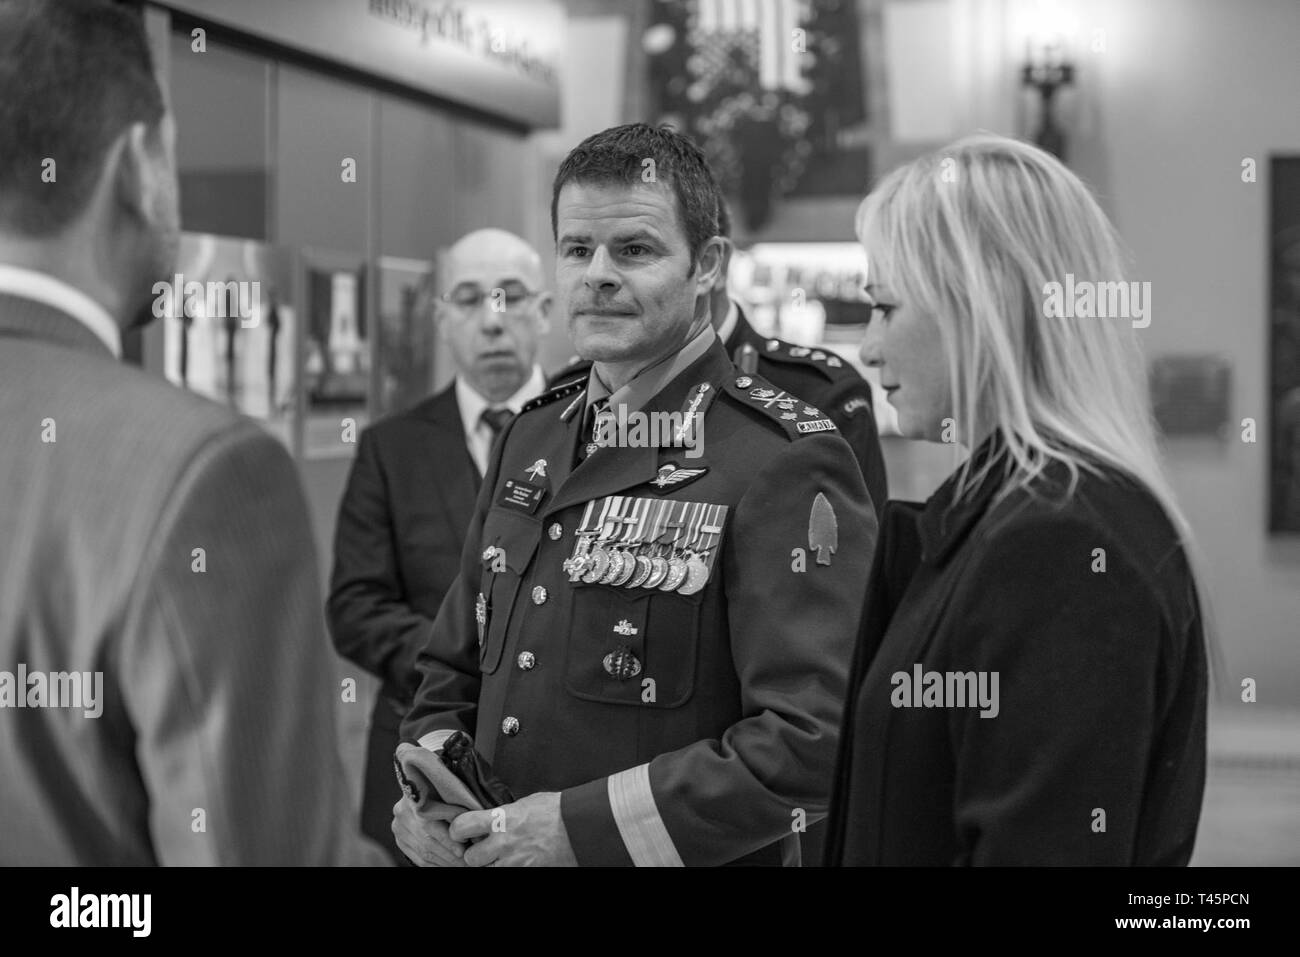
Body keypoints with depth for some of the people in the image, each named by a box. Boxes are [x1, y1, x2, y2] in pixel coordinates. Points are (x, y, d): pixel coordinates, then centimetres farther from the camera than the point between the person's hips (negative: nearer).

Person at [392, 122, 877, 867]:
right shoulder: (530, 440, 6)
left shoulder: (784, 462, -17)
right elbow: (453, 669, 14)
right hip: (486, 847, 6)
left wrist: (584, 826, -24)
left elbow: (816, 740, -24)